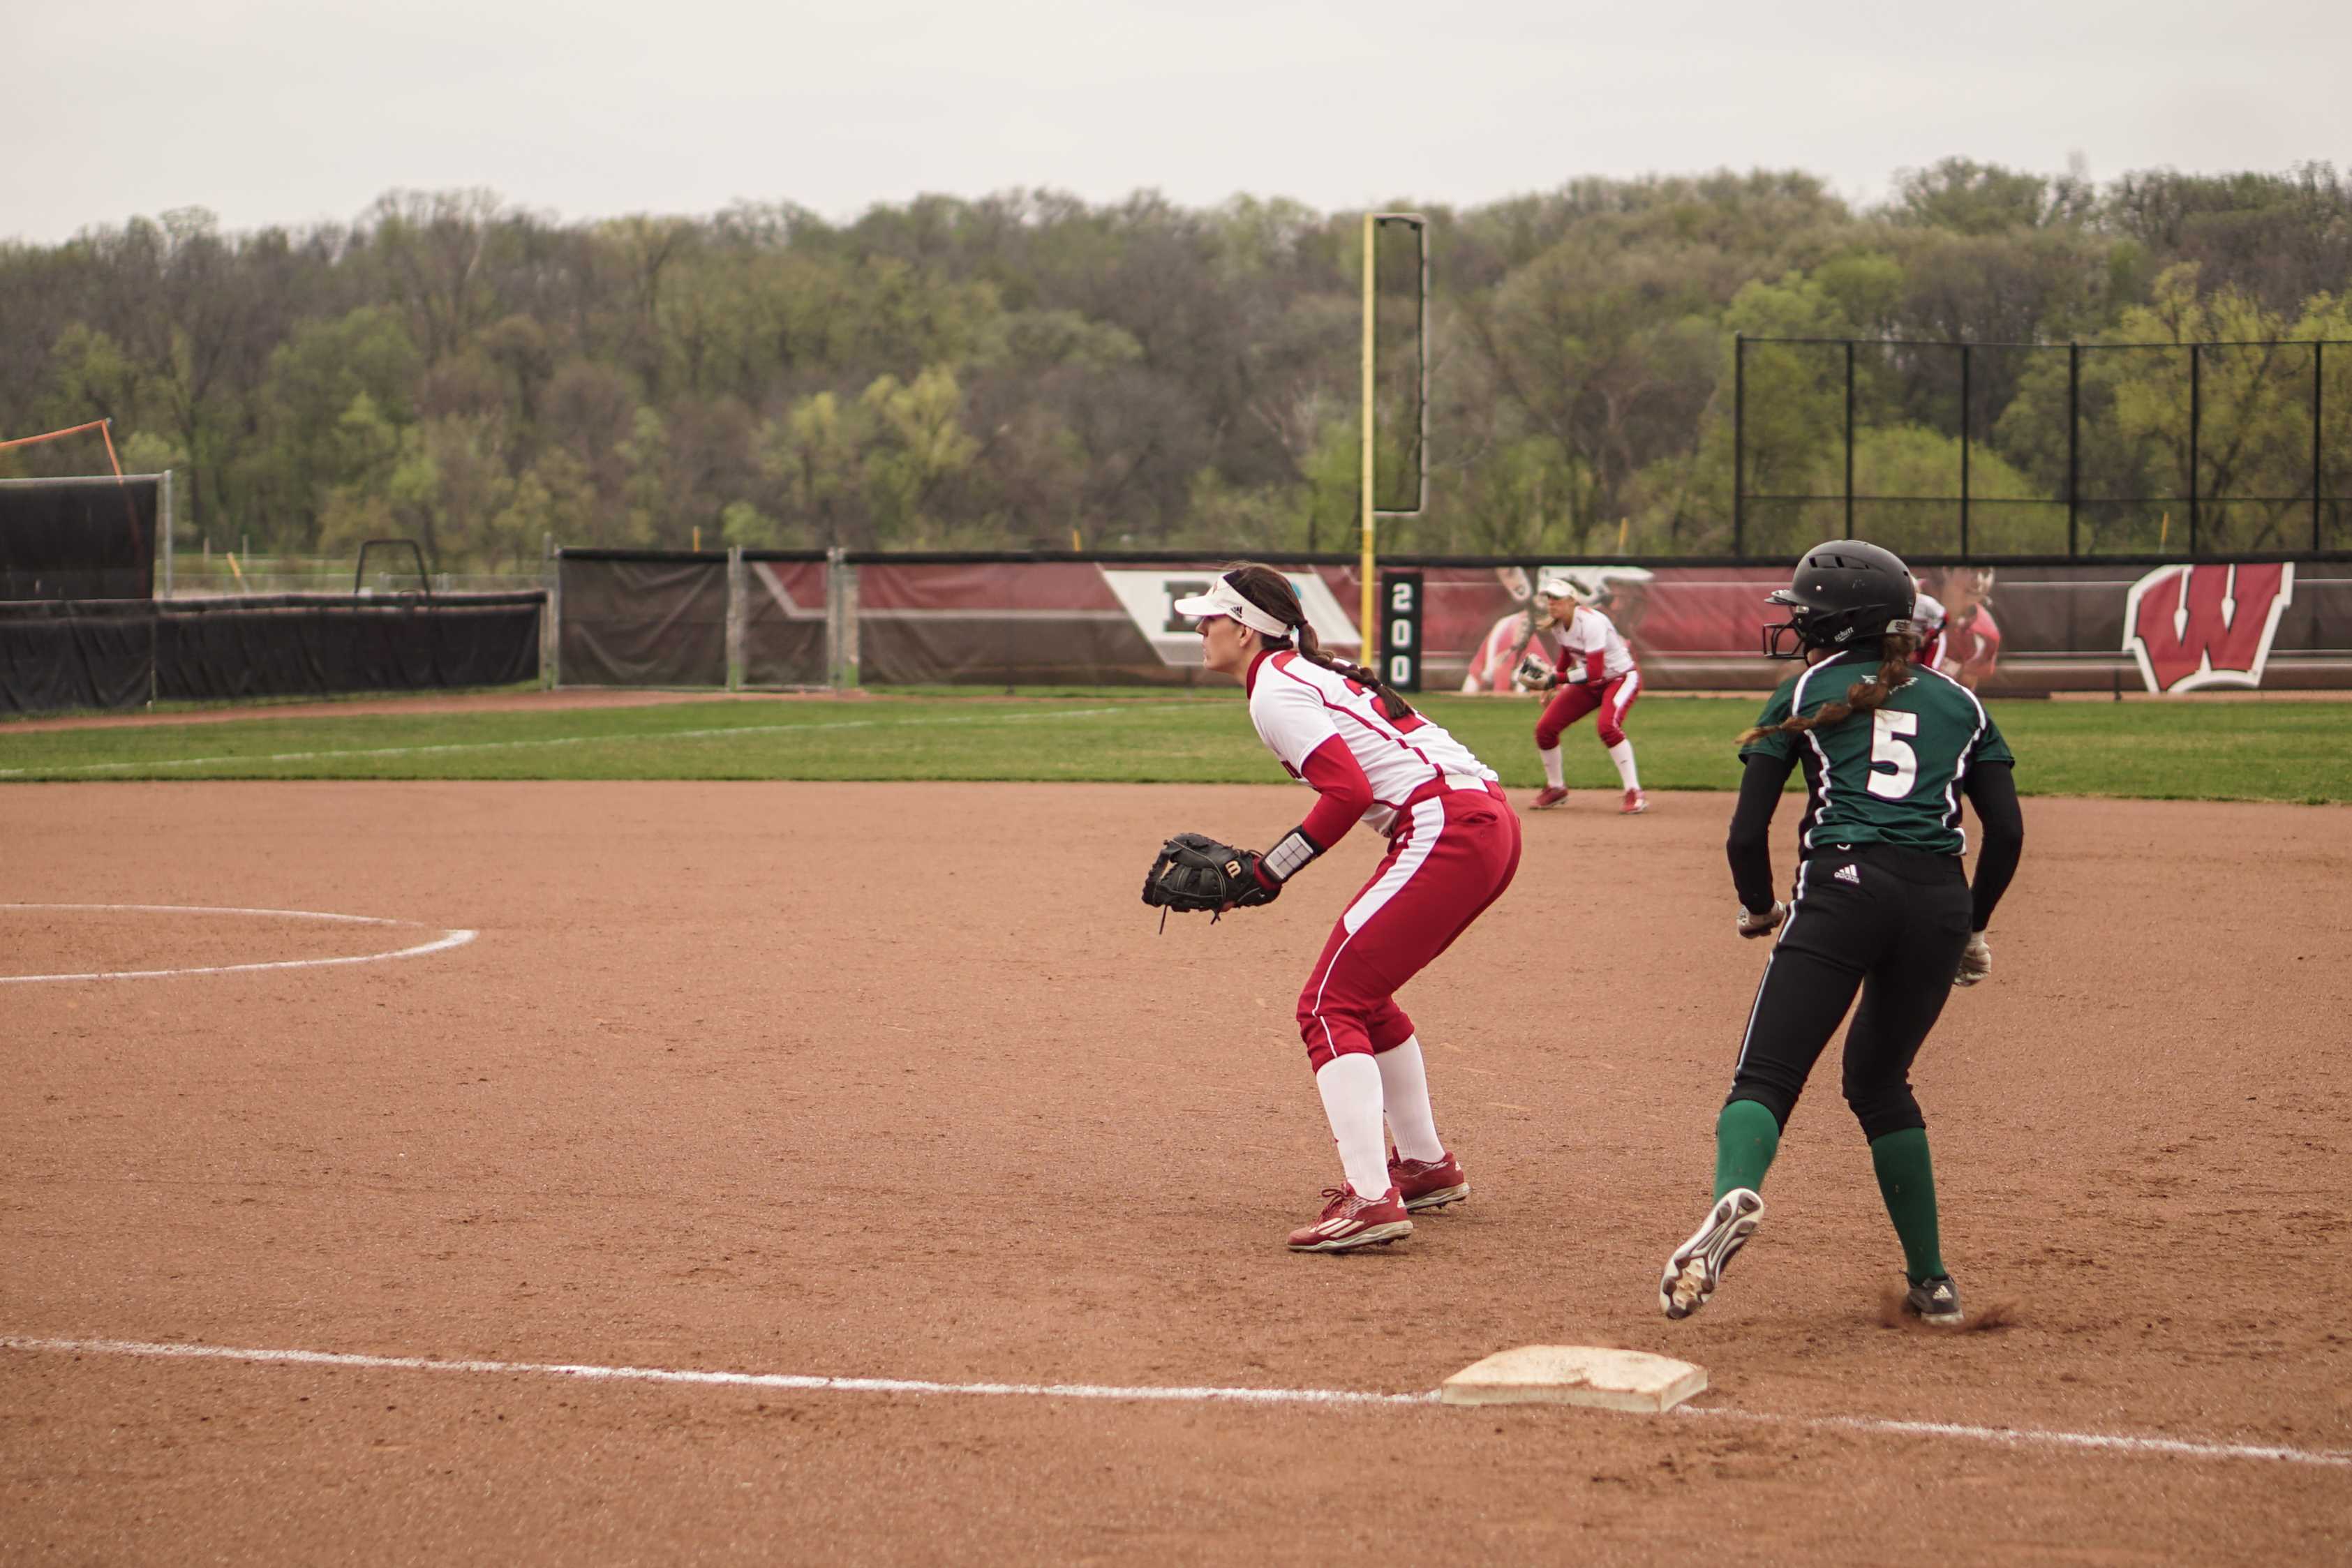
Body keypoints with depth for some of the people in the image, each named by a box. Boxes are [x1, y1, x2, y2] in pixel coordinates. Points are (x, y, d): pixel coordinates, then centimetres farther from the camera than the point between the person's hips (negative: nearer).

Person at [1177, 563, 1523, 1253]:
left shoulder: (1275, 688, -5)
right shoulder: (1315, 674, 24)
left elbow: (1350, 791, -17)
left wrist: (1265, 875, -10)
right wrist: (1266, 867, 15)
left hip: (1448, 827, -10)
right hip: (1492, 823, 10)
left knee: (1330, 1004, -10)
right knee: (1361, 991, 24)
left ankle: (1371, 1197, -22)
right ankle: (1427, 1166, 32)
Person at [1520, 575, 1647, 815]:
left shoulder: (1590, 622, -29)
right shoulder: (1559, 623, -5)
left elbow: (1595, 672, -34)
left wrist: (1555, 678, -35)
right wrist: (1552, 687, 10)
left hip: (1621, 678, -8)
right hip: (1588, 685, 8)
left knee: (1607, 725, -35)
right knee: (1544, 728, 0)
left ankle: (1635, 794, -28)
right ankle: (1556, 788, 23)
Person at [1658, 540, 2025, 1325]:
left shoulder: (1806, 692, 14)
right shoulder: (1958, 702, 22)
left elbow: (1747, 831, 9)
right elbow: (2007, 831, 13)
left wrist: (1757, 908, 27)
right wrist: (1973, 929, 26)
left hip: (1843, 885, -4)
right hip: (1940, 899, 4)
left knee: (1768, 1074, -8)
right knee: (1881, 1078, 22)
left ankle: (1735, 1194, -42)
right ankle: (1932, 1279, 18)